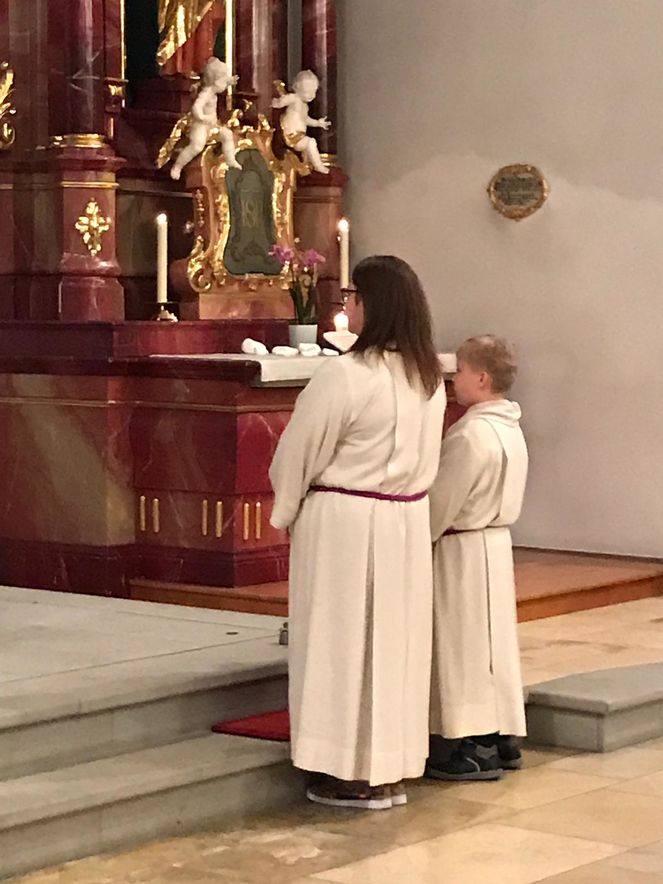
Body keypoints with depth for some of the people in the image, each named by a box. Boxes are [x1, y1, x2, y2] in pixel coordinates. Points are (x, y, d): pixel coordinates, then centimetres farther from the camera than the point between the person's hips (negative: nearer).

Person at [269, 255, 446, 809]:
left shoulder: (346, 376, -19)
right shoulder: (430, 377, 3)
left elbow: (299, 452, -11)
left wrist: (286, 511, 5)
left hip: (344, 522, -7)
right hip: (408, 520, 7)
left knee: (345, 639, 3)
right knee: (394, 637, 13)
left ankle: (351, 773, 9)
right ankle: (391, 768, 20)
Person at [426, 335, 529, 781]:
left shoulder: (472, 435, -21)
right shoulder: (510, 429, 9)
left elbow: (443, 503, -19)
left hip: (463, 550, -9)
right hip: (496, 540, 9)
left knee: (466, 644, -3)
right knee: (493, 639, 14)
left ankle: (478, 748, 1)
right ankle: (504, 737, 20)